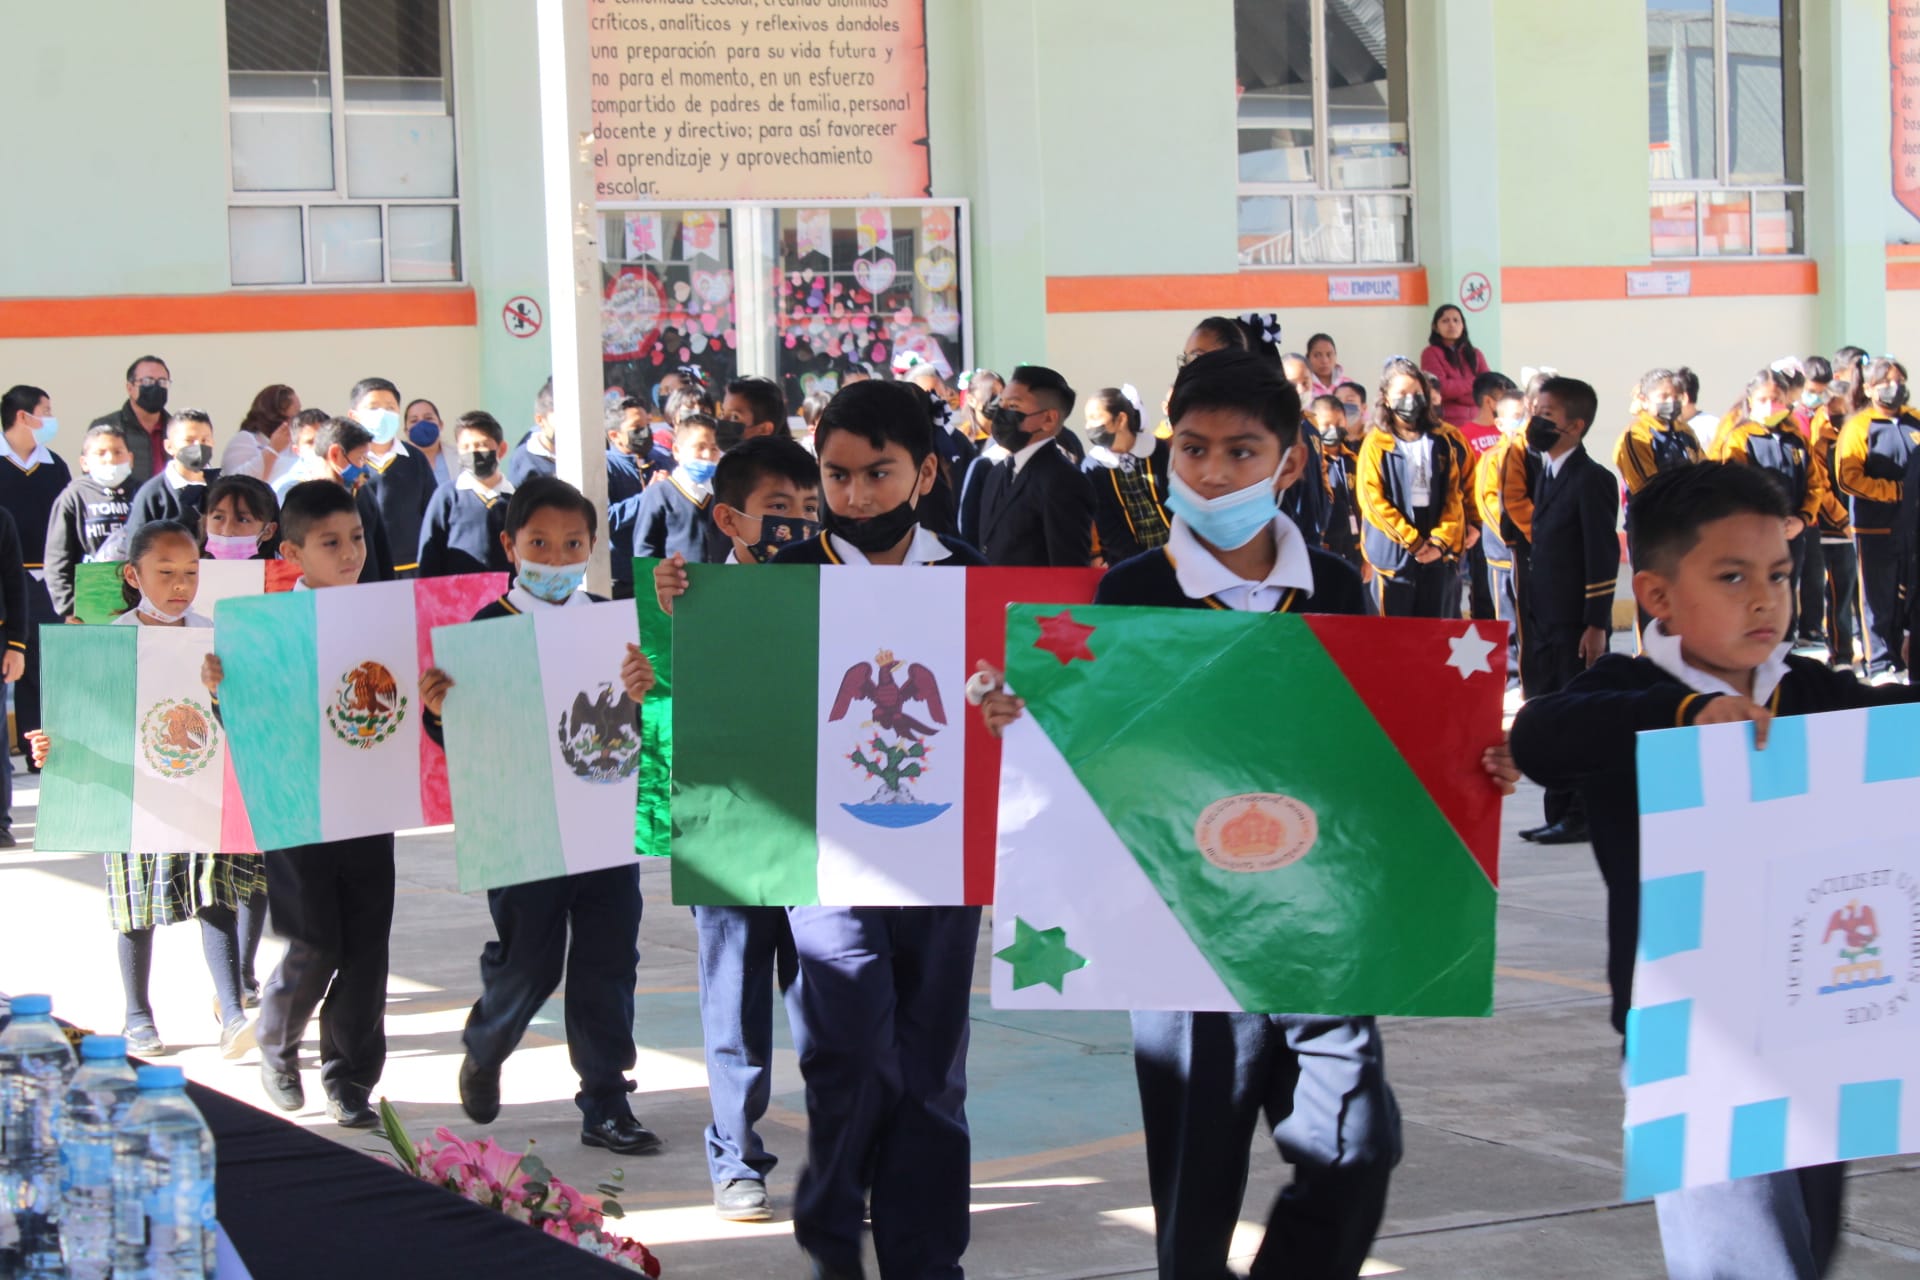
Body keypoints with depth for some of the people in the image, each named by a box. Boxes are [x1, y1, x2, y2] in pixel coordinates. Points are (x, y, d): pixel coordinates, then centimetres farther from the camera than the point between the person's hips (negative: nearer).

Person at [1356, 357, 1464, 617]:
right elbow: (1372, 500, -7)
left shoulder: (1439, 443, 12)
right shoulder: (1377, 444, -1)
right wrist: (1411, 541, -10)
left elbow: (1453, 497, 9)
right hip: (1393, 554, -4)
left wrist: (1440, 541, -6)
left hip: (1435, 555, 4)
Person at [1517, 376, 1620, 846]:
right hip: (1544, 624, 9)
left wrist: (1596, 625, -18)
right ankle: (1559, 814, 17)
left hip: (1577, 625, -9)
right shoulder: (1545, 476, 15)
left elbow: (1604, 555, -15)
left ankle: (1584, 816, 4)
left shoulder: (1592, 479, -11)